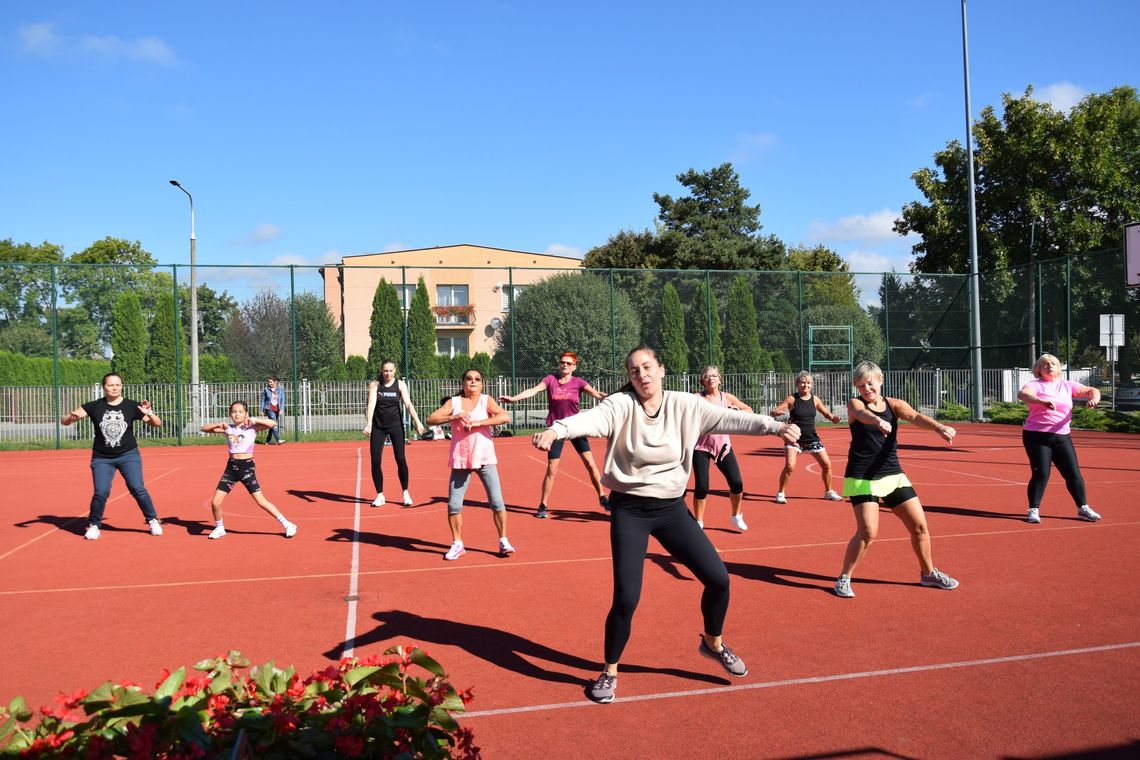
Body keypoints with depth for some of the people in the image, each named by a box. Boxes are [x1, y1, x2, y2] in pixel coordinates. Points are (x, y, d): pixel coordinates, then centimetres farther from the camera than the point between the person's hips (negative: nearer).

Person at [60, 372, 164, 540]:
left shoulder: (132, 406, -5)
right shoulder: (94, 406, -4)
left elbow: (157, 424, -2)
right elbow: (64, 422, -4)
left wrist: (149, 413, -23)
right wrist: (71, 416, -28)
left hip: (128, 455, 0)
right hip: (102, 458, 1)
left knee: (138, 489, -11)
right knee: (101, 493, -8)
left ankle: (153, 520, 6)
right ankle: (93, 525, 16)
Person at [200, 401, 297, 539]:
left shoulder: (252, 427, -2)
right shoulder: (227, 428, 8)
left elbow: (272, 423, -15)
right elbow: (204, 428, 9)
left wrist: (254, 419, -20)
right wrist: (218, 424, -8)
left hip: (247, 467, -4)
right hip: (231, 467, 4)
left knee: (261, 501, -8)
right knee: (215, 502, 1)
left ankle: (287, 525, 1)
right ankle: (219, 528, 27)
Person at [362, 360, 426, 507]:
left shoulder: (400, 384, -2)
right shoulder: (374, 385, -2)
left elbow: (408, 404, -11)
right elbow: (371, 404, -13)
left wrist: (418, 422, -24)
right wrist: (368, 424, -27)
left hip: (396, 425, -1)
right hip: (378, 426, 1)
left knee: (401, 459, -5)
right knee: (375, 461, -3)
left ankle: (405, 493, 9)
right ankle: (380, 495, 11)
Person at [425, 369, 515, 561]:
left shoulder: (486, 401, 0)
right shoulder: (453, 402, 4)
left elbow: (506, 417, -17)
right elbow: (430, 419, -6)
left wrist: (476, 423, -22)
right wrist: (454, 416, -20)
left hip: (485, 459, -1)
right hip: (460, 461, 1)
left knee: (497, 502, -2)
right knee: (454, 505, 1)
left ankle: (503, 541, 14)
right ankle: (457, 544, 18)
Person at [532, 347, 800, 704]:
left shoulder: (686, 405, -4)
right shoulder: (621, 405, -11)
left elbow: (730, 418, -15)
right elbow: (590, 418, -30)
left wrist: (775, 426, -31)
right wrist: (556, 429, -51)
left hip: (672, 509, 3)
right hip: (630, 511, -3)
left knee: (718, 578, 3)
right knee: (626, 598, -7)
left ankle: (713, 643, 33)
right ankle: (609, 671, 18)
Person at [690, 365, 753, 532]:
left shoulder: (727, 397, 2)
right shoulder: (697, 398, -7)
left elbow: (750, 411, 9)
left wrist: (737, 411, -11)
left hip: (723, 446, 3)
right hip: (701, 447, -3)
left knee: (737, 483, -3)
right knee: (701, 486, -7)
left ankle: (737, 516, 21)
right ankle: (698, 522, 12)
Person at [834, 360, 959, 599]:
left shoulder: (894, 405, 3)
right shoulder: (854, 404, -5)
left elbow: (915, 416, -17)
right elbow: (862, 415, -29)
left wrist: (938, 427, -38)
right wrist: (878, 421, -53)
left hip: (893, 475, 4)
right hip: (862, 478, -4)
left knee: (920, 525, 7)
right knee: (868, 532, -16)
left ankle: (928, 573, 31)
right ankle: (844, 579, 2)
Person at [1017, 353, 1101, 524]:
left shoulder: (1067, 386, 12)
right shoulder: (1035, 385, -3)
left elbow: (1091, 390, 11)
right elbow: (1022, 394, -25)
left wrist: (1094, 399, -13)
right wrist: (1042, 401, -43)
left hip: (1062, 436, 4)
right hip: (1037, 436, -4)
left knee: (1073, 473, 3)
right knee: (1041, 474, -8)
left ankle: (1083, 508, 17)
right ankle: (1033, 510, 3)